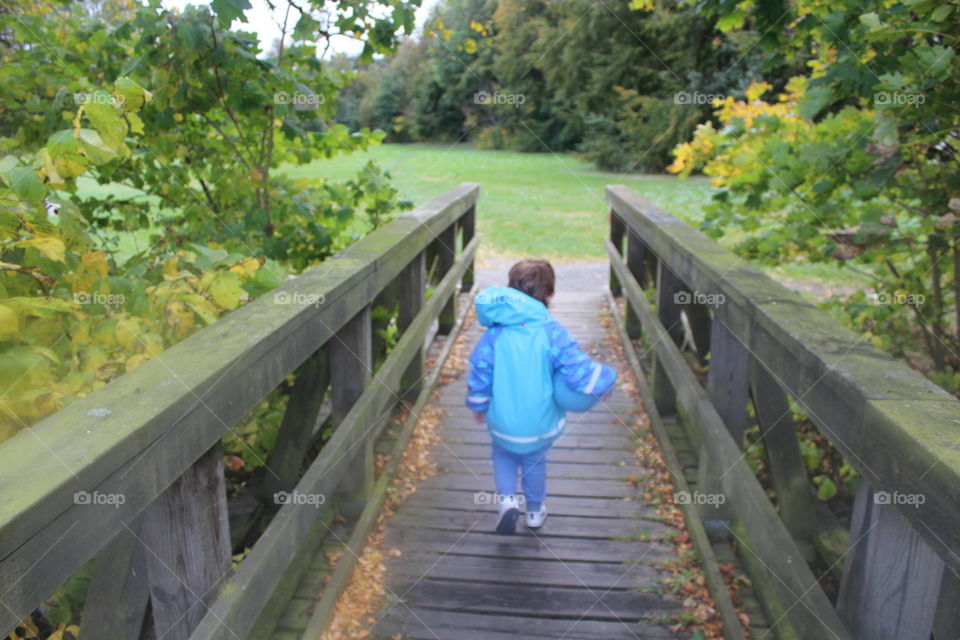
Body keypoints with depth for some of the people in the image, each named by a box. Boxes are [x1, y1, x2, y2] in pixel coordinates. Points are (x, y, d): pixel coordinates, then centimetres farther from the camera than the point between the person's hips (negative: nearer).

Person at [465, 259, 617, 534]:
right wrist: (607, 378, -1)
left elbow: (479, 376, -6)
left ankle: (507, 498, 8)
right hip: (541, 425, 0)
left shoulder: (495, 332, -14)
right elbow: (580, 371, -21)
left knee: (503, 455, 30)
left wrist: (478, 407, 11)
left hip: (503, 423, 0)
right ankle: (535, 512, 45)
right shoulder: (552, 333, -20)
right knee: (535, 463, 27)